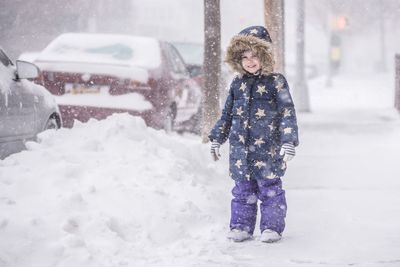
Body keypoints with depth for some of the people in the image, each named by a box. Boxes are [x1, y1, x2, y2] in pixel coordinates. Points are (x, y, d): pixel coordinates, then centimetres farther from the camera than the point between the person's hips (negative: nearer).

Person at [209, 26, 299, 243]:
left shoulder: (275, 82, -5)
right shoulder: (238, 84, 9)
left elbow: (287, 113, -7)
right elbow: (227, 114, 17)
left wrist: (289, 141, -14)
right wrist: (217, 139, 16)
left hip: (267, 148, -4)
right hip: (240, 148, 4)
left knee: (270, 188, 1)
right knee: (243, 190, 9)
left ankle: (272, 227, 8)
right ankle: (241, 226, 17)